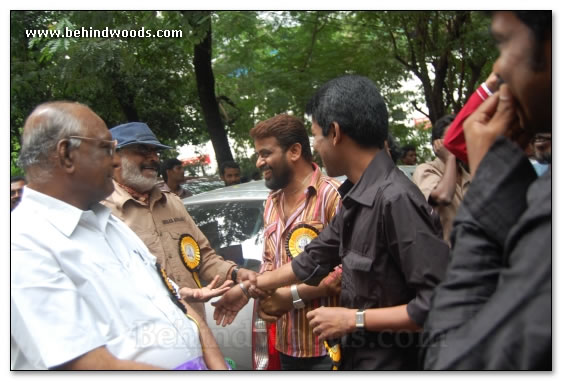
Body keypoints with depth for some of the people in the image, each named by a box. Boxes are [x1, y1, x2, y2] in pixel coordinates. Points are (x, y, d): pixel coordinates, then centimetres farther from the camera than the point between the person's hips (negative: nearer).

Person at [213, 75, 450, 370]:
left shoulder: (395, 198, -25)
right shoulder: (355, 199, 5)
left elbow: (438, 304, -28)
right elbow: (313, 260, 18)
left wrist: (354, 319, -21)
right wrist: (247, 289, 24)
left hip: (392, 365, -9)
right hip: (358, 360, 9)